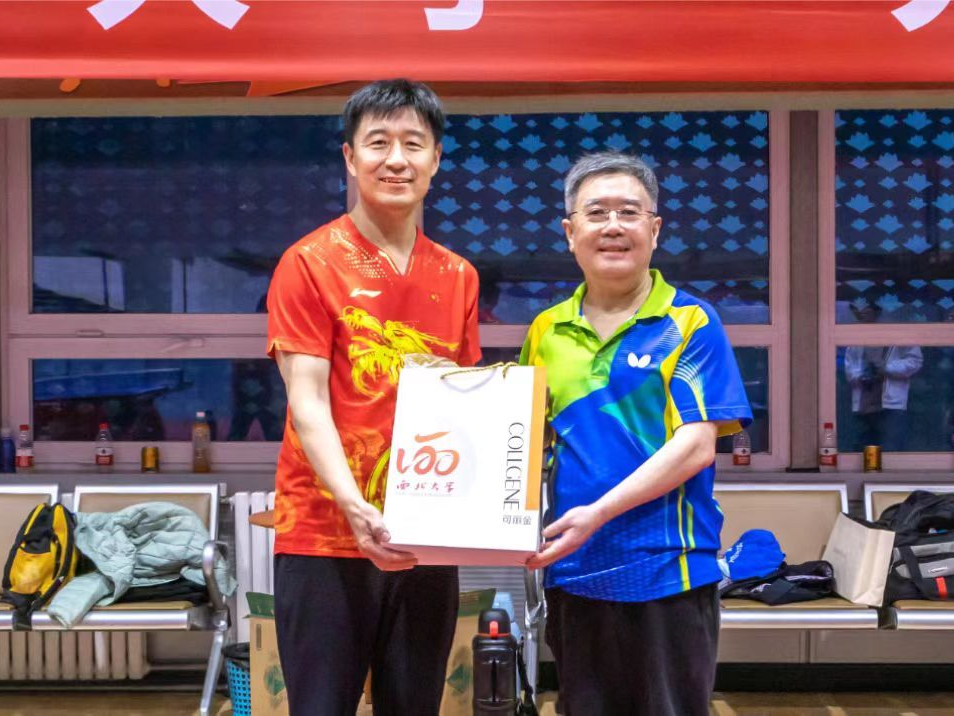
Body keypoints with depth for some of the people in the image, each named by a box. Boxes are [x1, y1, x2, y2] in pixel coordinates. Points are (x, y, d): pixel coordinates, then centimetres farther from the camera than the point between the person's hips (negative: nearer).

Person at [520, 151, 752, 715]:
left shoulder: (690, 323, -4)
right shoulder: (547, 331, 9)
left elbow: (697, 445, -12)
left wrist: (598, 512, -20)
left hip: (667, 571, -4)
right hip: (572, 572, 4)